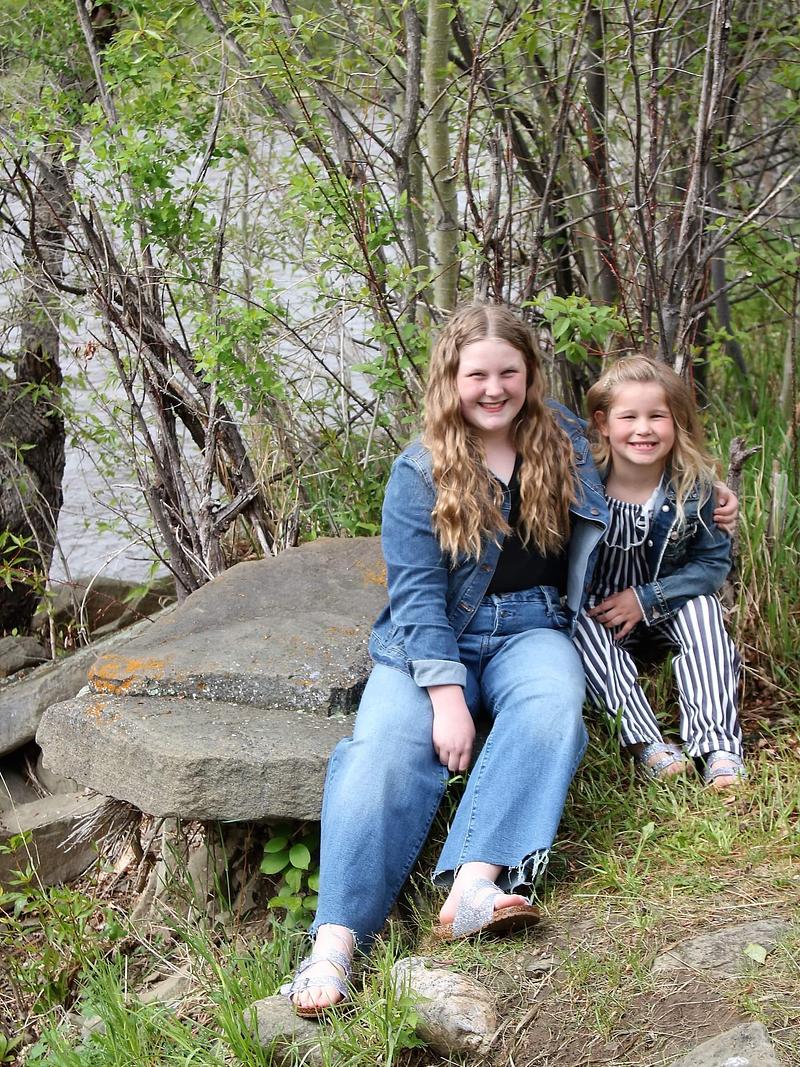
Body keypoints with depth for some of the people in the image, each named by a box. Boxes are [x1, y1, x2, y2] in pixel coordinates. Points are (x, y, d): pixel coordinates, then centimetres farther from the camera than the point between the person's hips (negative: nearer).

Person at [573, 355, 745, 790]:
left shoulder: (694, 485, -15)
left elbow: (714, 562, -11)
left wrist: (646, 599, -20)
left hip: (667, 605, 1)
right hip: (594, 608, -1)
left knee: (702, 608, -28)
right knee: (585, 627, -31)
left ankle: (718, 743, -34)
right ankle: (646, 742, -40)